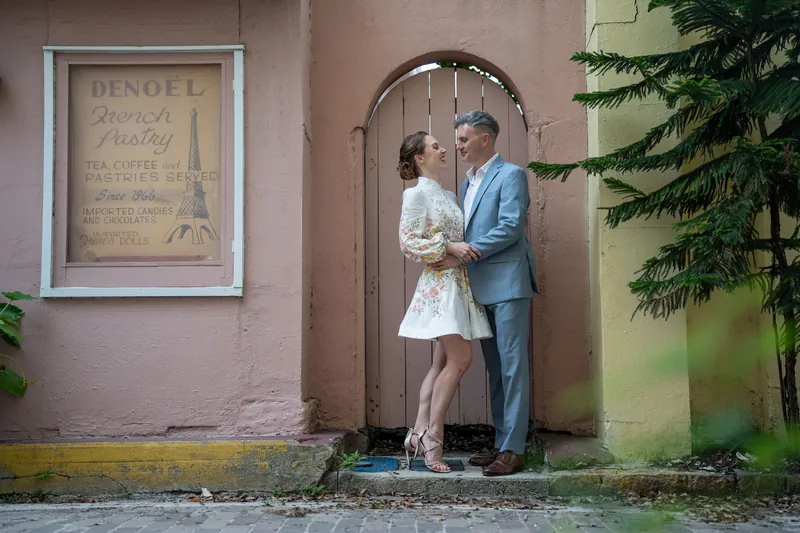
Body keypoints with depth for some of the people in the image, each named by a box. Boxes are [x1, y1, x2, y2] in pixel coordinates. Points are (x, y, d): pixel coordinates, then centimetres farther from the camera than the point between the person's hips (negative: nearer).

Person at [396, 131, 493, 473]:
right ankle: (432, 435, -6)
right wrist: (449, 247, -18)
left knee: (443, 363, 5)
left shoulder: (448, 195, 19)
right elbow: (409, 243, -12)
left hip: (459, 282, 9)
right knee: (460, 358, -13)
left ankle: (419, 434, 8)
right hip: (439, 284, -9)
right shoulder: (416, 194, -5)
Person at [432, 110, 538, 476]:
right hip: (481, 287, 9)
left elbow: (511, 228, -17)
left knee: (512, 365, -6)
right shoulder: (468, 182, 19)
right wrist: (450, 253, 3)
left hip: (507, 284, -8)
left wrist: (463, 254, -18)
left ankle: (513, 449, -3)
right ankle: (501, 443, 19)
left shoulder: (510, 175, -6)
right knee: (495, 367, 12)